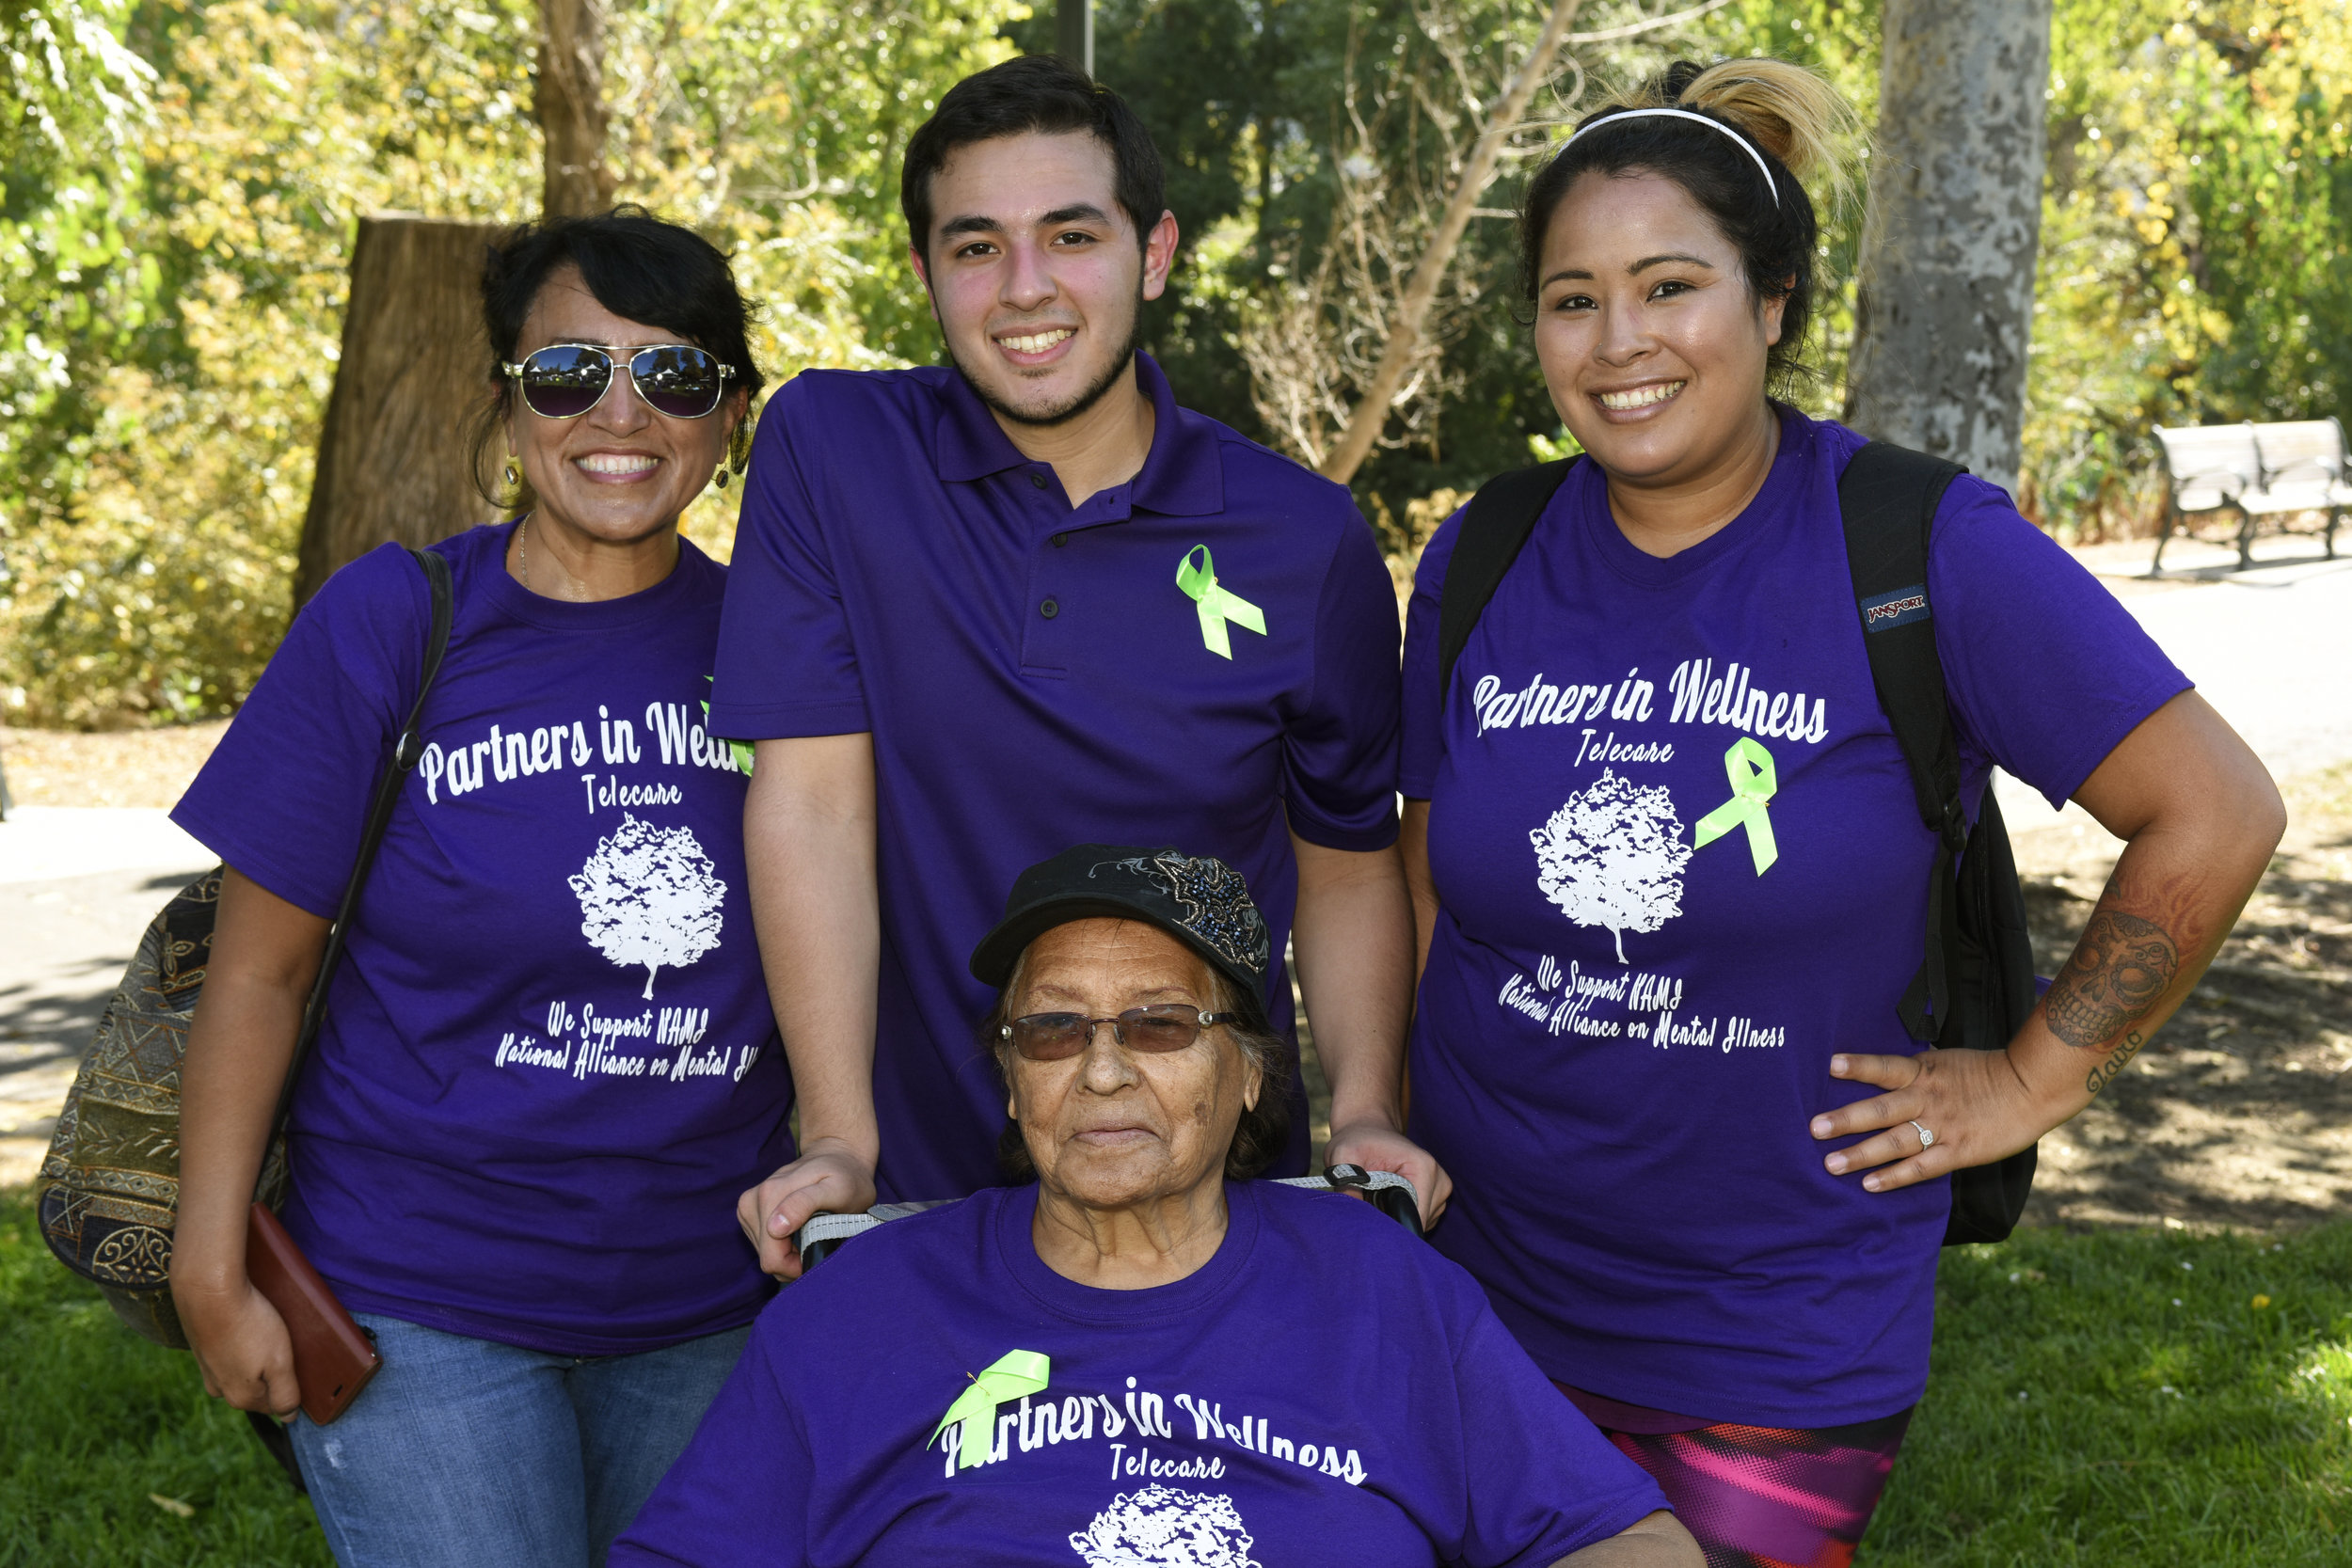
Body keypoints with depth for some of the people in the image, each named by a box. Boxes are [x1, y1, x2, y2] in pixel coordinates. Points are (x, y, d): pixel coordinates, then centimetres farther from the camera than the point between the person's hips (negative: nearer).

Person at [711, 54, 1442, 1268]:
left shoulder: (1307, 543, -4)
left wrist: (1365, 1118, -10)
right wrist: (839, 1143, -16)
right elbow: (812, 801, -12)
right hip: (923, 1184, -1)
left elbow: (1348, 864, 5)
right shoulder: (826, 449, -8)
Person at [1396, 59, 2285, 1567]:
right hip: (1480, 1283, 4)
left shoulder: (1926, 550, -14)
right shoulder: (1480, 568, -1)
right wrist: (1397, 1123, 7)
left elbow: (2216, 814, -10)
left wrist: (2033, 1080, -8)